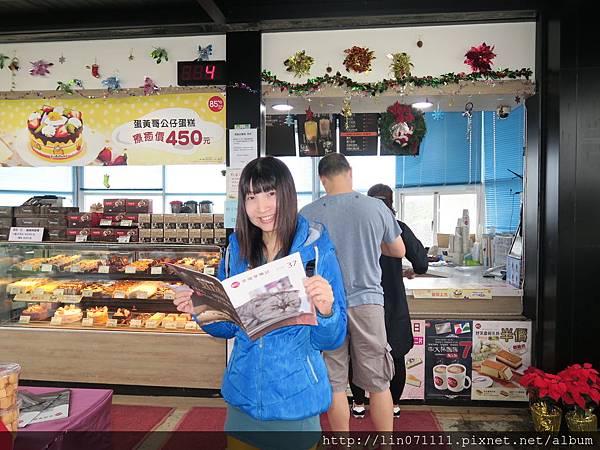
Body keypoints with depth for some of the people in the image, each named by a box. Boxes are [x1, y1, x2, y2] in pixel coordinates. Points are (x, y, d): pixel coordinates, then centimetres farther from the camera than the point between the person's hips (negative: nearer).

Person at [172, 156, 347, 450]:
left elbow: (330, 340, -12)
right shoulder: (236, 251, -2)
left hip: (295, 401, -3)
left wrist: (326, 310, -32)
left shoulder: (317, 252, -14)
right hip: (242, 398, 4)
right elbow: (230, 327, 7)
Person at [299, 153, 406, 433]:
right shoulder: (376, 207, -4)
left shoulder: (308, 214, -6)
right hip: (367, 301, 1)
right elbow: (399, 251, 9)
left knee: (334, 384, 12)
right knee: (378, 384, 12)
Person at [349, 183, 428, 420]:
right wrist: (412, 271, 13)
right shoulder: (399, 228, -7)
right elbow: (422, 264, -9)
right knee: (396, 356, 17)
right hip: (393, 305, 0)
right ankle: (394, 405, 30)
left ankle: (358, 404, 27)